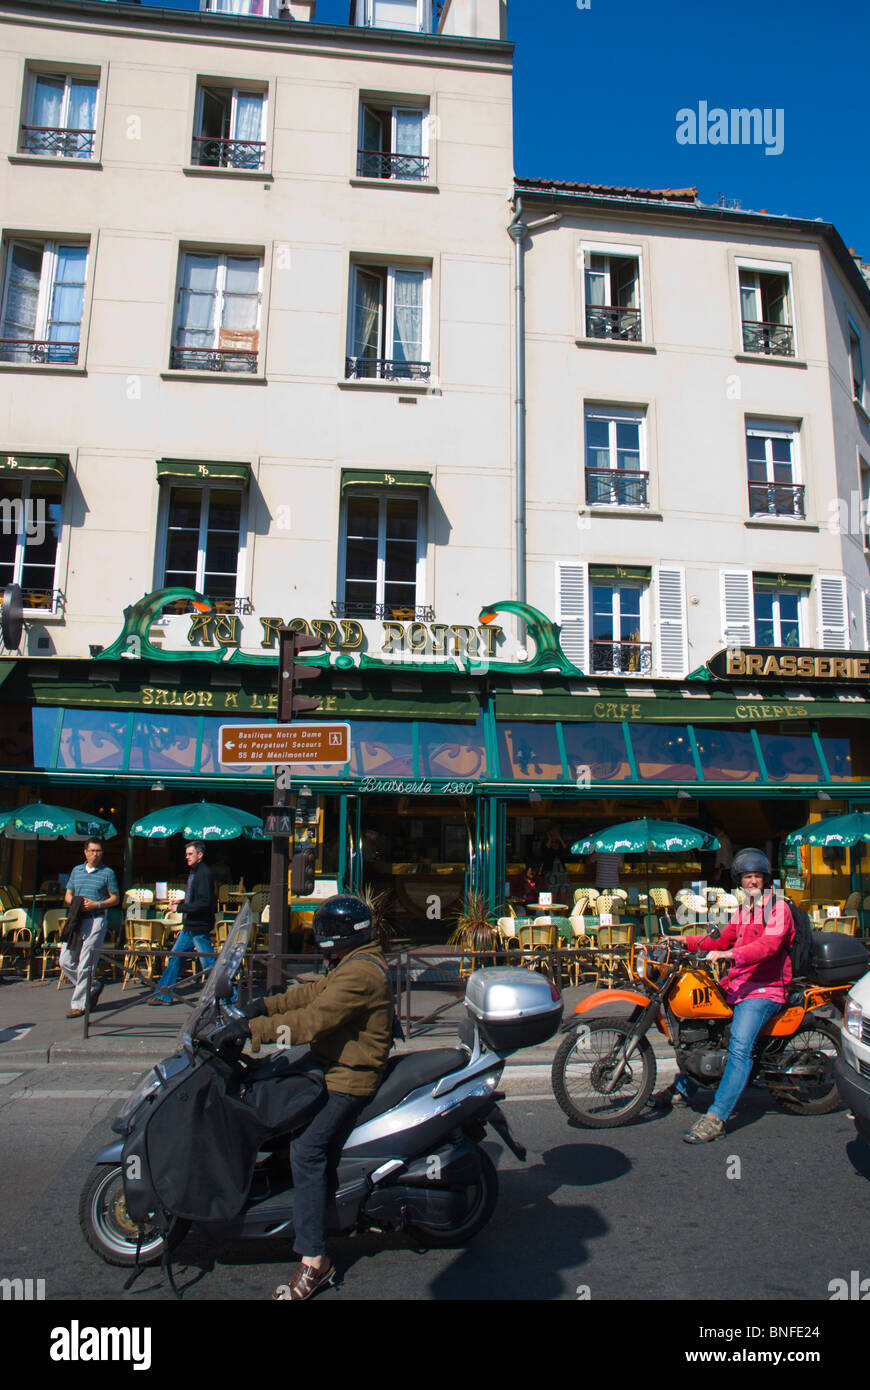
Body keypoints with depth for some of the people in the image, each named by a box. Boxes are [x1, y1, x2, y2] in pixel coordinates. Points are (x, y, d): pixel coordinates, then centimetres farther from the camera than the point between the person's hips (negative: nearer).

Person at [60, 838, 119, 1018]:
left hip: (96, 920, -5)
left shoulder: (108, 872, 1)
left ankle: (78, 1004, 3)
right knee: (66, 961, 5)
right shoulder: (76, 870, 14)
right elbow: (68, 896, 16)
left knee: (85, 965, -5)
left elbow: (115, 898, 1)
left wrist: (96, 904, -14)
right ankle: (92, 988, 23)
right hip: (76, 920, 5)